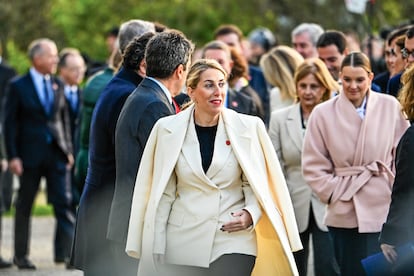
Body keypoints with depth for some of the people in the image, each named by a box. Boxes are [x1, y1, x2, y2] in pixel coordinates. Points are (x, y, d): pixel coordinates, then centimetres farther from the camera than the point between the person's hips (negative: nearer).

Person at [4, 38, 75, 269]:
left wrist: (68, 150, 7)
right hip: (30, 153, -3)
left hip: (56, 154, 3)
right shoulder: (19, 86, -2)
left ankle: (66, 251, -12)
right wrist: (13, 156, -10)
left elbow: (65, 118, 14)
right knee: (25, 206, 6)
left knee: (64, 202, -8)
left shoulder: (58, 85, 10)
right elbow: (10, 123, -3)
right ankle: (21, 255, 15)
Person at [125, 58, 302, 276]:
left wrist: (251, 214, -12)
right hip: (183, 241, 1)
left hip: (233, 240, -1)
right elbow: (163, 194, 6)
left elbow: (257, 184, 8)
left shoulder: (247, 127, 0)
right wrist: (156, 249, 2)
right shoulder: (168, 129, 2)